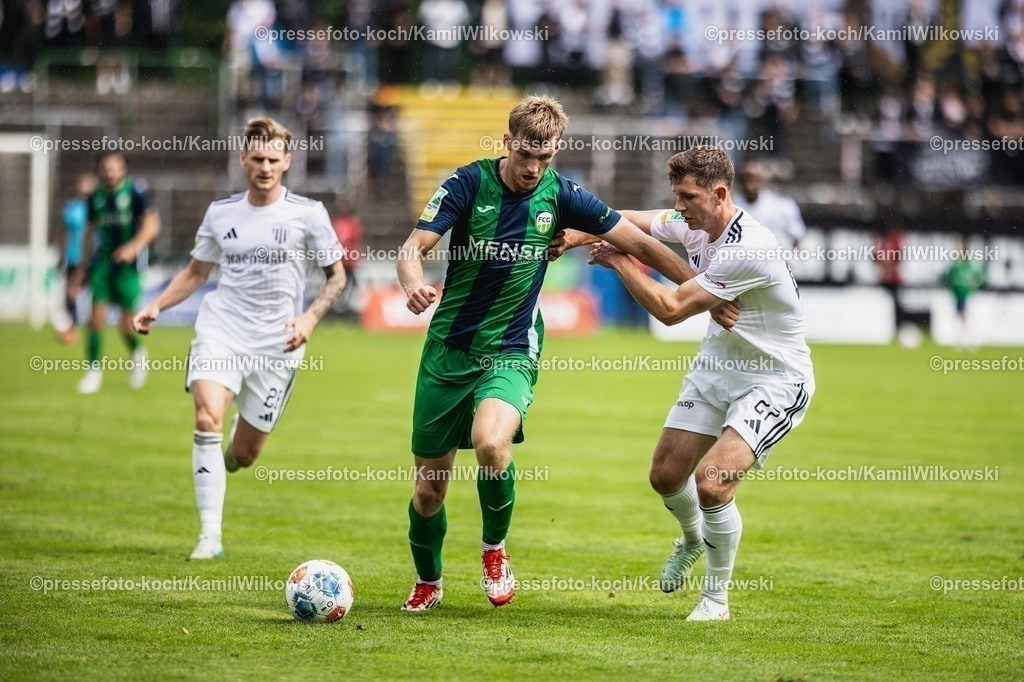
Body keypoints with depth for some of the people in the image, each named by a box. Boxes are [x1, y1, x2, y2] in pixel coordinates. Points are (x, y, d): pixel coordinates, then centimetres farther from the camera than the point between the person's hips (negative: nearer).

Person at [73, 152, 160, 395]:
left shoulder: (135, 192, -7)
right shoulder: (96, 198, 8)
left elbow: (151, 225, -10)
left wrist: (134, 247, -25)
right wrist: (82, 267, 19)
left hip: (127, 265, -4)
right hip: (102, 262, 4)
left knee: (127, 324, -3)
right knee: (97, 315, -8)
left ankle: (137, 354, 29)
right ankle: (94, 370, 2)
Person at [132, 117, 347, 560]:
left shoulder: (307, 214, -1)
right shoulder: (221, 213, 6)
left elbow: (336, 276, 7)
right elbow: (197, 271, 19)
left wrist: (310, 317, -10)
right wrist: (156, 307, 4)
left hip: (275, 345, -1)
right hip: (220, 329, 1)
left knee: (243, 454, 3)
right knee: (207, 419, -24)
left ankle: (217, 465, 43)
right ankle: (209, 535, -21)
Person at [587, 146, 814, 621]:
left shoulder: (748, 251, -31)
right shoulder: (692, 225, -6)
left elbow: (670, 309, -27)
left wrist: (618, 262, -16)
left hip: (775, 381, -8)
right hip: (718, 365, 8)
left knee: (711, 483, -22)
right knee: (666, 474, 9)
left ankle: (716, 597, -1)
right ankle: (693, 540, 44)